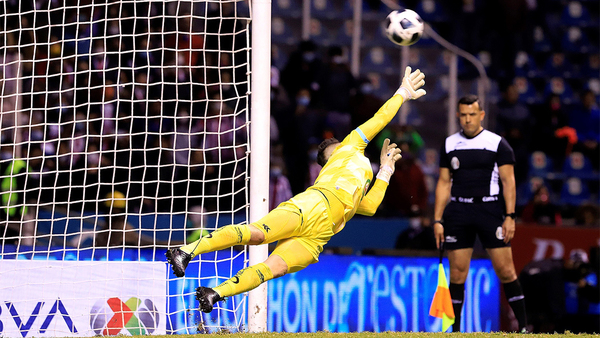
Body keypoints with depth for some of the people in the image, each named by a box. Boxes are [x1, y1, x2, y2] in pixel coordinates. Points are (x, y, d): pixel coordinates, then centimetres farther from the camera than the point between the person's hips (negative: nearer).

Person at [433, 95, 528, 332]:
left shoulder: (498, 144, 1)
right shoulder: (449, 144, 10)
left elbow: (508, 182, -1)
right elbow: (444, 183, 13)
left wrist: (510, 217, -9)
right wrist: (437, 220, 7)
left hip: (491, 210, -2)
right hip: (458, 211, 3)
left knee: (505, 270, -5)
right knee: (457, 272, 0)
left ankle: (523, 327, 0)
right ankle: (455, 330, 7)